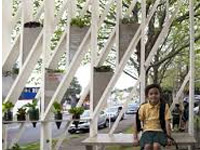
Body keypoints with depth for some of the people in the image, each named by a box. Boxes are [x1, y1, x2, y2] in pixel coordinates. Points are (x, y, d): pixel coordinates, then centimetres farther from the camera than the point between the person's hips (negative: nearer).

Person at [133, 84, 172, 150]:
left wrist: (168, 137, -12)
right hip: (147, 131, 1)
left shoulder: (164, 106, 3)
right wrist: (135, 138, -5)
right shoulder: (143, 107, 3)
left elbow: (167, 122, -2)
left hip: (159, 131, 0)